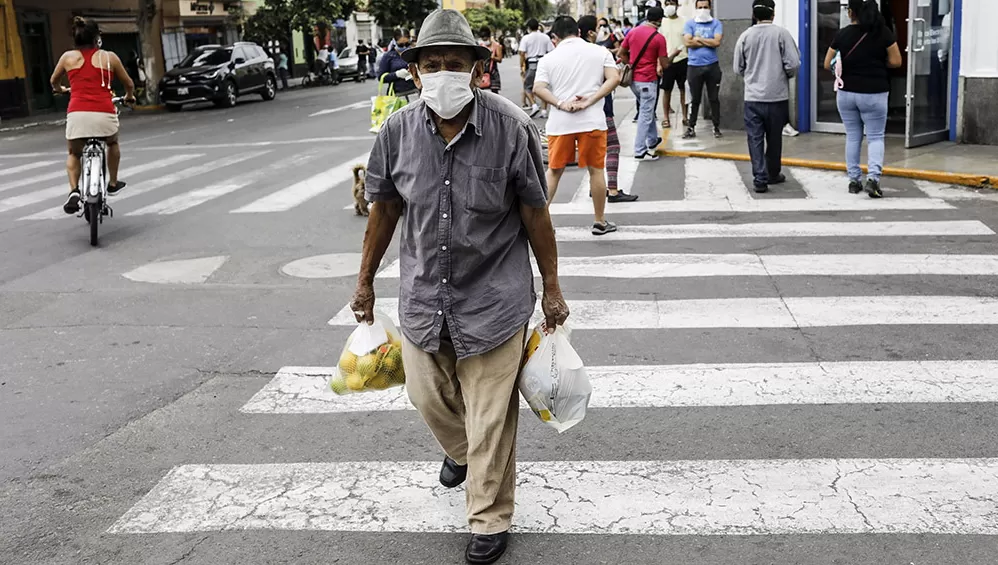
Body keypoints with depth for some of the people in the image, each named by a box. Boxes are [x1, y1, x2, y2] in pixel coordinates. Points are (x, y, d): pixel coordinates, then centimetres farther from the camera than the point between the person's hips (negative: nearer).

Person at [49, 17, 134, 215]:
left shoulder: (68, 57, 14)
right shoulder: (109, 57, 11)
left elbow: (53, 81, 31)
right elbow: (129, 84, 22)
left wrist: (59, 89, 55)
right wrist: (129, 96, 45)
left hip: (77, 113, 1)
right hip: (104, 113, -1)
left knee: (74, 154, 24)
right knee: (112, 143, 33)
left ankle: (74, 191, 1)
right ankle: (113, 184, 39)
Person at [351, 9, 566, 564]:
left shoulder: (512, 128, -16)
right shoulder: (398, 131, -8)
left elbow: (536, 214, -7)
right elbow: (384, 211, 6)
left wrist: (552, 289, -1)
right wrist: (366, 281, 13)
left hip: (494, 300, -4)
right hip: (423, 294, 4)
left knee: (490, 419, 5)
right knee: (428, 396, 21)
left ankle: (491, 521, 26)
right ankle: (460, 452, 56)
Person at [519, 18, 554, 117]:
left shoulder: (526, 38, -4)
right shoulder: (545, 37, 5)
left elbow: (522, 54, -8)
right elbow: (551, 51, 2)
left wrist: (521, 67, -2)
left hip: (531, 65, -3)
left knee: (527, 87, 8)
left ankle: (534, 105, -11)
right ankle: (544, 110, 7)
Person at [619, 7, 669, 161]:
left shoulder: (632, 32, 4)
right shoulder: (659, 38, -13)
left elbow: (621, 53, 10)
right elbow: (664, 64, -9)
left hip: (633, 79, 7)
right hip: (647, 80, -7)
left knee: (647, 111, 24)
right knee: (646, 115, 0)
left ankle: (653, 141, 36)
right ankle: (640, 151, 2)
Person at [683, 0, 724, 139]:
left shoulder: (716, 23, 1)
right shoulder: (690, 23, 2)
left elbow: (717, 42, -12)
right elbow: (688, 42, -10)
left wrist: (698, 38, -7)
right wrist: (708, 42, -8)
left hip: (712, 66, 0)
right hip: (694, 66, 0)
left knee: (714, 98, 7)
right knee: (695, 99, 6)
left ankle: (716, 127, 17)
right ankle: (691, 128, 12)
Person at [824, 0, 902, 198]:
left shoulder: (842, 35, -3)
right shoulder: (884, 32, -6)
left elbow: (827, 65, 2)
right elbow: (896, 62, -4)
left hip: (846, 93, 2)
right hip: (874, 94, -1)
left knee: (852, 137, 13)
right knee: (875, 137, 5)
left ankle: (854, 180, 16)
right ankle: (873, 177, -13)